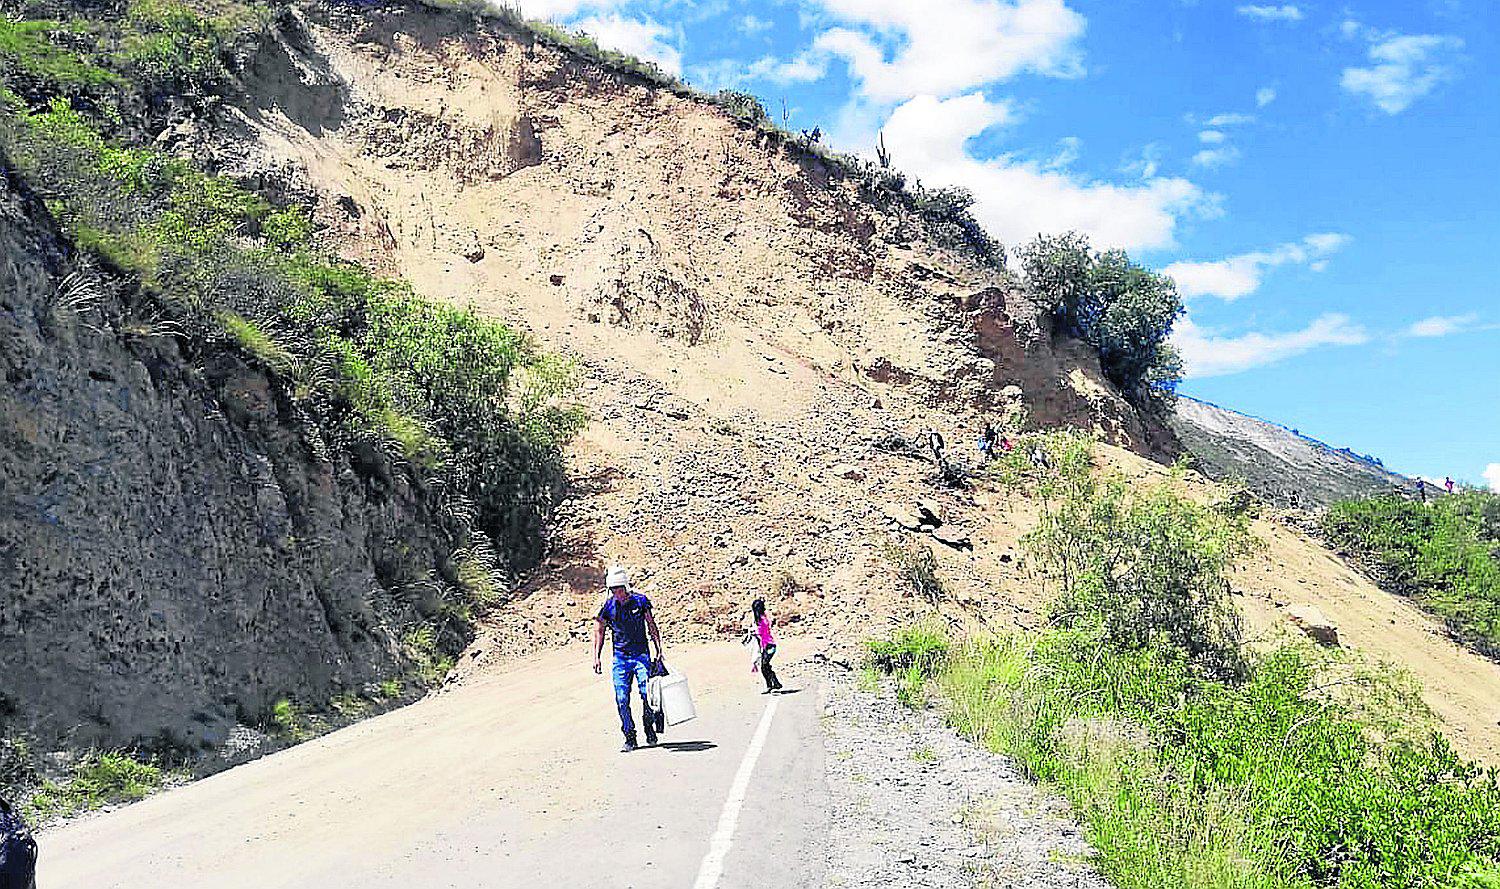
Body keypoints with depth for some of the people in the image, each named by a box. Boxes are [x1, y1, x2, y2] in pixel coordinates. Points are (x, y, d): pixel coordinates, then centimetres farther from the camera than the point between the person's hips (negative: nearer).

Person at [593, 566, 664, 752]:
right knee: (622, 700, -3)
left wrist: (659, 651, 3)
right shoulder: (608, 606, -2)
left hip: (641, 655, -1)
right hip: (620, 658, 1)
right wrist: (596, 657, 3)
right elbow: (599, 631, 8)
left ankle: (650, 730, 15)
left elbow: (652, 627, 5)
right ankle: (630, 738, 9)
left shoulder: (640, 601, -4)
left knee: (647, 694, -9)